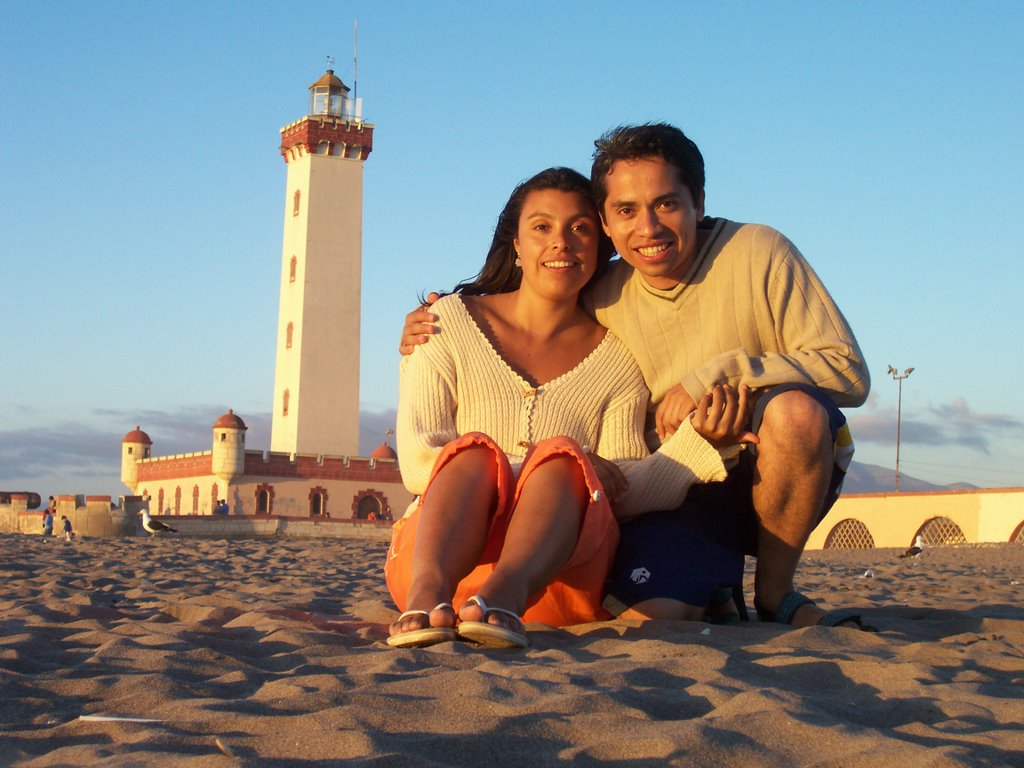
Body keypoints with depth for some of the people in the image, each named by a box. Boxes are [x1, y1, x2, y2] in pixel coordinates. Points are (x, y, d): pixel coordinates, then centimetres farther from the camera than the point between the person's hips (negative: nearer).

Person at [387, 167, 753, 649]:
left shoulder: (617, 357, 14)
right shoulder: (453, 321, 11)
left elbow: (627, 493, 4)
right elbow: (417, 460, -1)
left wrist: (698, 441, -15)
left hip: (560, 568, 1)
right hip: (439, 548, -1)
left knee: (559, 456, -28)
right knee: (475, 451, -29)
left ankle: (506, 593, -59)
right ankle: (429, 595, -59)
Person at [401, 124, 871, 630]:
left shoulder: (757, 253, -7)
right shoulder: (600, 299, 3)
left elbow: (848, 371, -13)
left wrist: (716, 373, -22)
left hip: (778, 483, -1)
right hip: (676, 500, 2)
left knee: (794, 408, -34)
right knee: (644, 614, -27)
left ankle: (775, 594, -9)